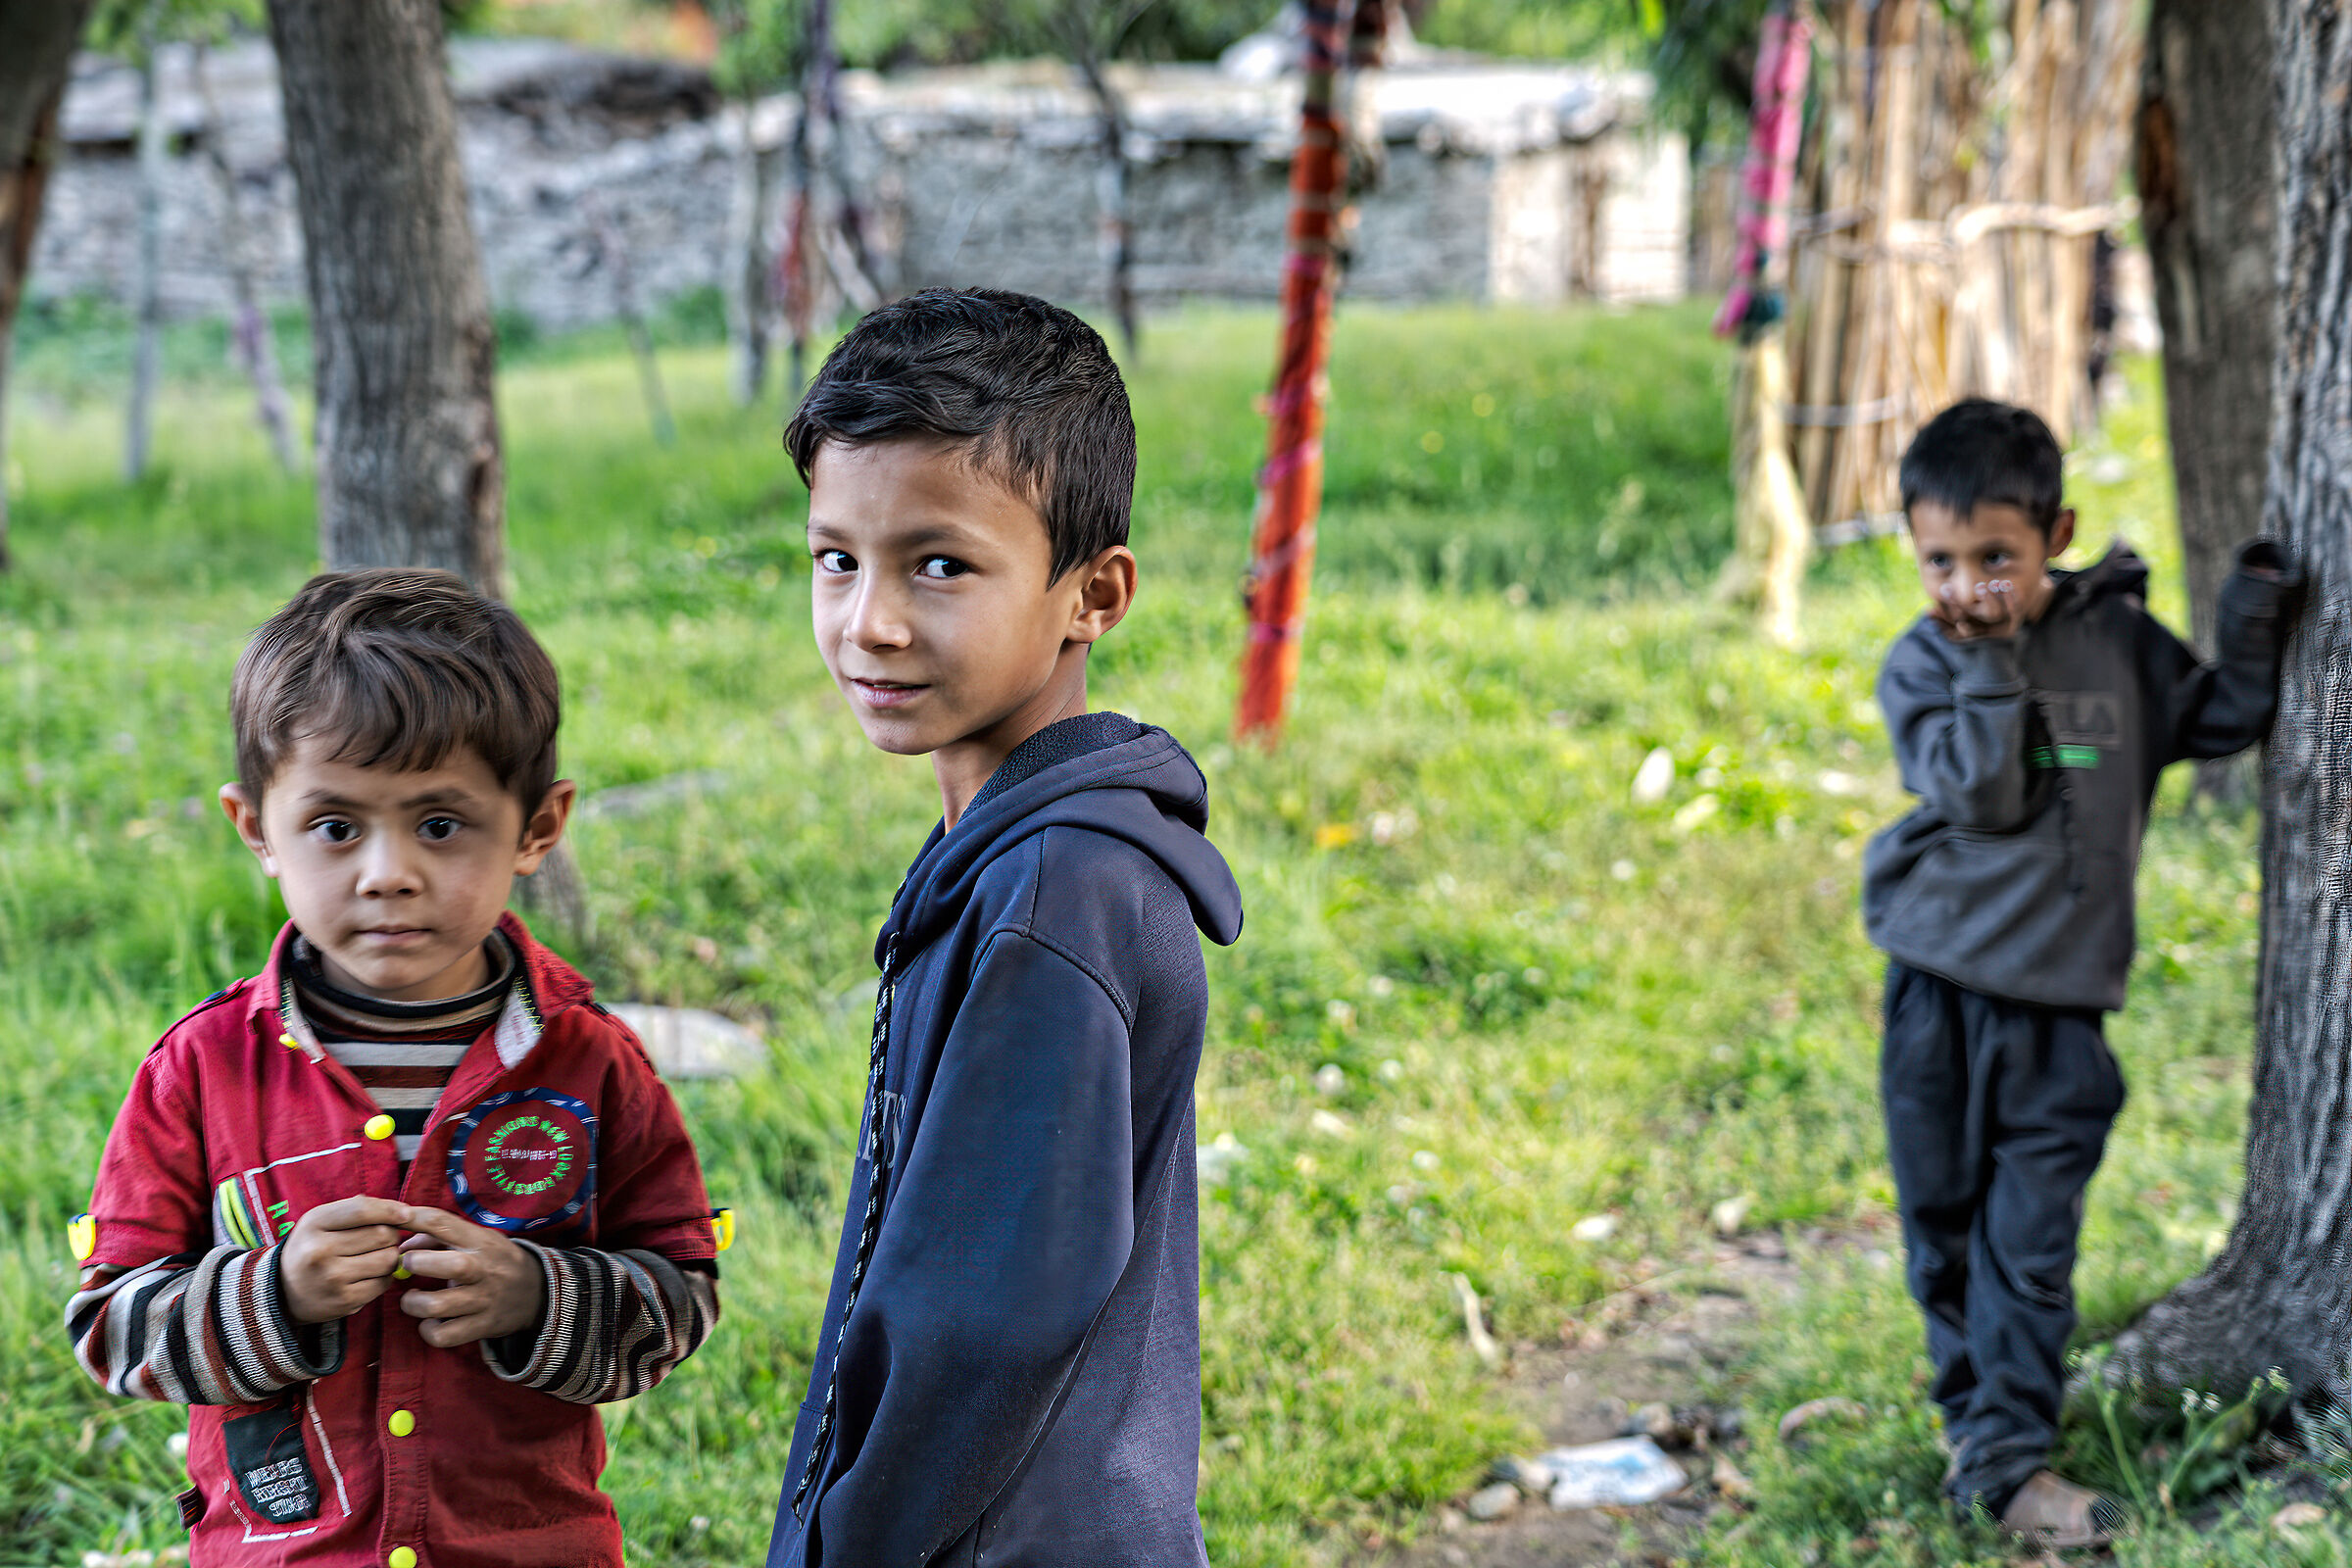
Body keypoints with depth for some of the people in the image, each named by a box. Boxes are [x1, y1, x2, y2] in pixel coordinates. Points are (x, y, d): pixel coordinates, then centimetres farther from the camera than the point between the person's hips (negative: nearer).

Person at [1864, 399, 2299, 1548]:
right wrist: (1991, 666, -21)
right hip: (1942, 980, 0)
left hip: (2059, 992, 0)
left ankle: (2004, 1455, 1)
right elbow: (1983, 796, -16)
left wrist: (2252, 635, 1)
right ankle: (1972, 1409, 28)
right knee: (1944, 1217, 10)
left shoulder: (2117, 638, 3)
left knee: (2031, 1235, -3)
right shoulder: (1923, 664, -4)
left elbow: (2215, 723, 15)